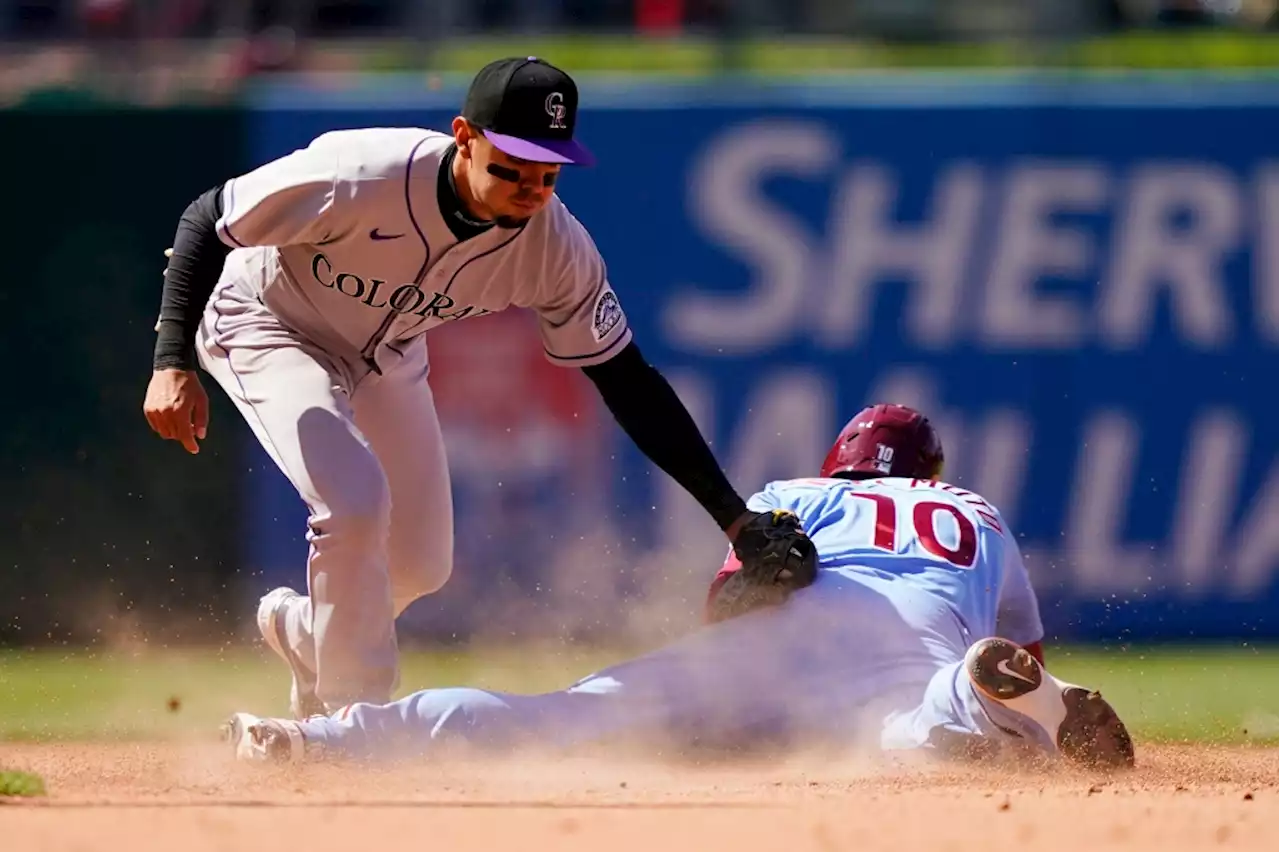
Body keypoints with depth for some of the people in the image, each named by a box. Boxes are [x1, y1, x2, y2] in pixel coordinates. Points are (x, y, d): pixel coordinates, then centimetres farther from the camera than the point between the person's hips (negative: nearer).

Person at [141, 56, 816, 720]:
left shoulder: (556, 248, -26)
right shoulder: (362, 178, -40)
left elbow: (627, 380, -17)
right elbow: (207, 220, -28)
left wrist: (735, 518, -21)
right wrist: (173, 363, -36)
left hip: (385, 353, 5)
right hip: (266, 325, -5)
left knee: (422, 565, 8)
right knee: (355, 501, -26)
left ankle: (304, 630, 41)